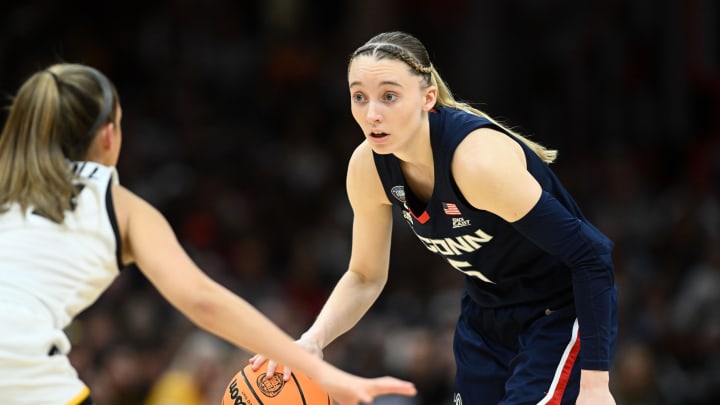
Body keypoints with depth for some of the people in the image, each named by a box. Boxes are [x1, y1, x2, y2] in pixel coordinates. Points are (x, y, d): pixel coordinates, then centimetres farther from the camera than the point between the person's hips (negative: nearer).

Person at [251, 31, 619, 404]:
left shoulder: (478, 159, -32)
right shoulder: (367, 167, -12)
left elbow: (591, 255, -29)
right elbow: (365, 276, 3)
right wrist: (313, 339, -17)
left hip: (563, 313, -7)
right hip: (485, 315, 7)